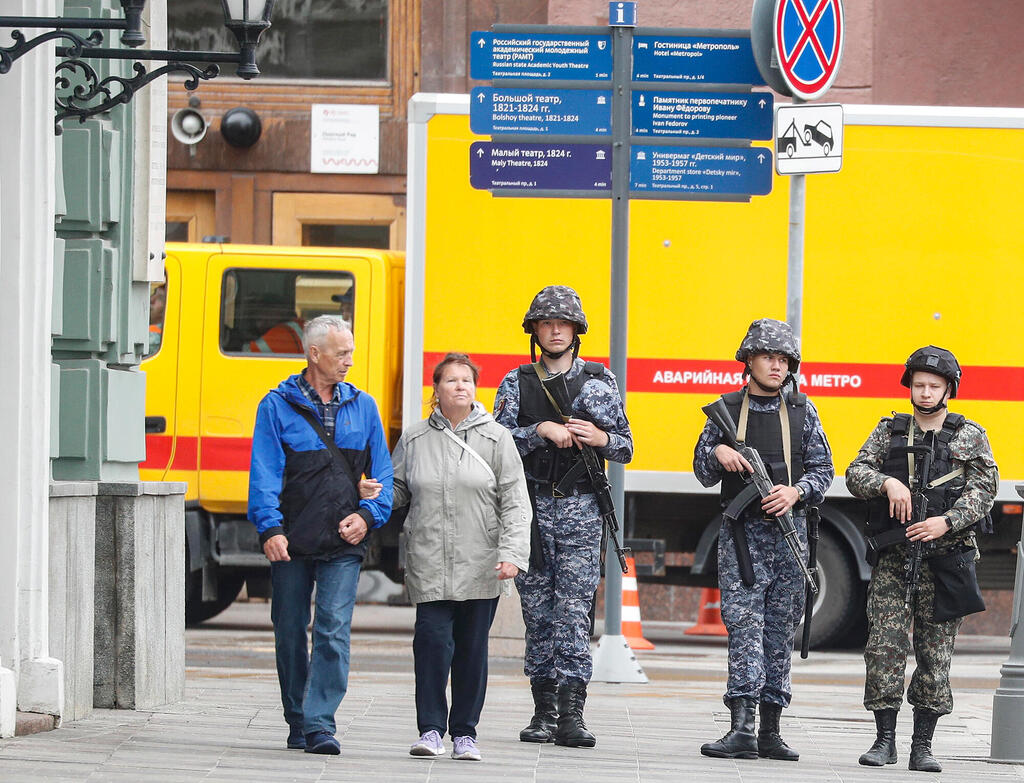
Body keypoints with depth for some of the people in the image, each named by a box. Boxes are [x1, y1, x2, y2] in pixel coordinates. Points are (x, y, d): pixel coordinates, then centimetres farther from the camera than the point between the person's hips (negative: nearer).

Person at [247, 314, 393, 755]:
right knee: (290, 632, 7)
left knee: (334, 630, -11)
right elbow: (264, 474, -3)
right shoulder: (278, 406, 3)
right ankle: (297, 722, 21)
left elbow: (382, 473, 15)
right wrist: (269, 527, -15)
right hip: (292, 543, -1)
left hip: (343, 542, 1)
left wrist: (368, 515, -2)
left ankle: (320, 724, -13)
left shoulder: (362, 407, 12)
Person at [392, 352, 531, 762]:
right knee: (432, 640, -10)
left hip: (480, 566, 0)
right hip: (429, 565, 0)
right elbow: (397, 491, 17)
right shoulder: (414, 439, 8)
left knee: (472, 647, 4)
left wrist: (512, 553, -10)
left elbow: (515, 502, 1)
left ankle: (464, 733, 13)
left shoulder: (496, 438, 4)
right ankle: (431, 728, -2)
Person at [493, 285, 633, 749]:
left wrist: (600, 438, -11)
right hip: (531, 507, 1)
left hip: (581, 513, -1)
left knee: (574, 610, -10)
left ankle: (571, 714, -13)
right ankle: (544, 711, 11)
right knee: (538, 610, 4)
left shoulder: (599, 382, 8)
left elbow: (625, 449, 10)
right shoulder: (517, 384, 9)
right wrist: (543, 430, -16)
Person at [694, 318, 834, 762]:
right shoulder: (727, 409, 7)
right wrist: (718, 453, -12)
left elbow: (823, 470, 7)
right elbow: (703, 473, 10)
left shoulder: (801, 410, 8)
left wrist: (796, 491, -12)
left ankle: (771, 729, 10)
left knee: (780, 629, 5)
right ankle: (742, 728, -19)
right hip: (741, 531, -2)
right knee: (743, 623, -12)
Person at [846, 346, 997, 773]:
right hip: (892, 557, 1)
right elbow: (856, 473, 5)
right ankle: (884, 740, 1)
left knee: (936, 652, 0)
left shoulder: (970, 437, 8)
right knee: (884, 645, -6)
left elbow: (983, 490, 0)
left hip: (944, 556, -1)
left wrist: (947, 522, -14)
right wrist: (887, 483, -16)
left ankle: (923, 744, 5)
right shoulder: (889, 431, 13)